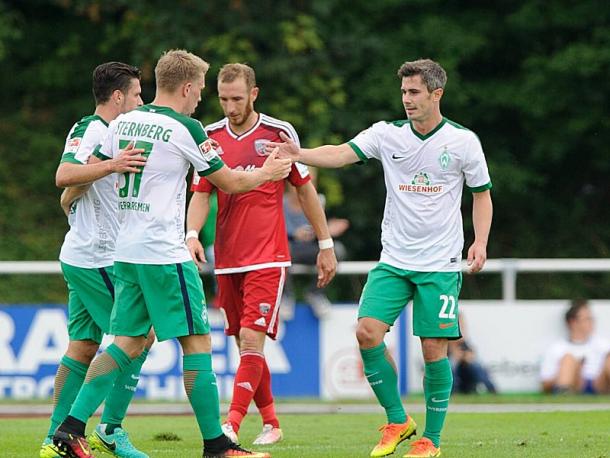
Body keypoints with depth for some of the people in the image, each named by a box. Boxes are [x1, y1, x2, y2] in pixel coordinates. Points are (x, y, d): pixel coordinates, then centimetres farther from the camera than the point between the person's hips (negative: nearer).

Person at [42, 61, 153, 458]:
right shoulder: (90, 130, -12)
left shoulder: (104, 132, 19)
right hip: (98, 259, -10)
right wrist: (110, 165, -39)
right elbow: (64, 176, -29)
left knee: (83, 347, 7)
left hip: (80, 258, 10)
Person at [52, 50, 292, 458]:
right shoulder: (185, 128, -10)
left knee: (128, 343, 10)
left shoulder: (124, 123, 9)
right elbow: (230, 182, -1)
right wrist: (267, 173, 17)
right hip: (164, 253, -7)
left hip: (127, 252, 7)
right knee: (198, 342, -1)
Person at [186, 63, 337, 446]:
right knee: (245, 344, 9)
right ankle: (270, 422, 21)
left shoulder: (279, 133, -2)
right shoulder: (211, 137, 5)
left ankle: (232, 425, -20)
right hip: (227, 260, 4)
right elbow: (201, 194, 5)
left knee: (252, 339, -15)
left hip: (268, 258, -4)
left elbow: (305, 188, 5)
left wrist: (326, 245, 6)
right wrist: (192, 235, -14)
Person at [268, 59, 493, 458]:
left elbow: (482, 194, 7)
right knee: (368, 331, -12)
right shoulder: (388, 134, 1)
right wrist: (299, 154, -30)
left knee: (434, 348, -5)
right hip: (393, 260, 3)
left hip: (441, 264, -3)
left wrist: (480, 241, -7)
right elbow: (343, 153, -12)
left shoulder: (463, 140, -2)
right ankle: (398, 421, 4)